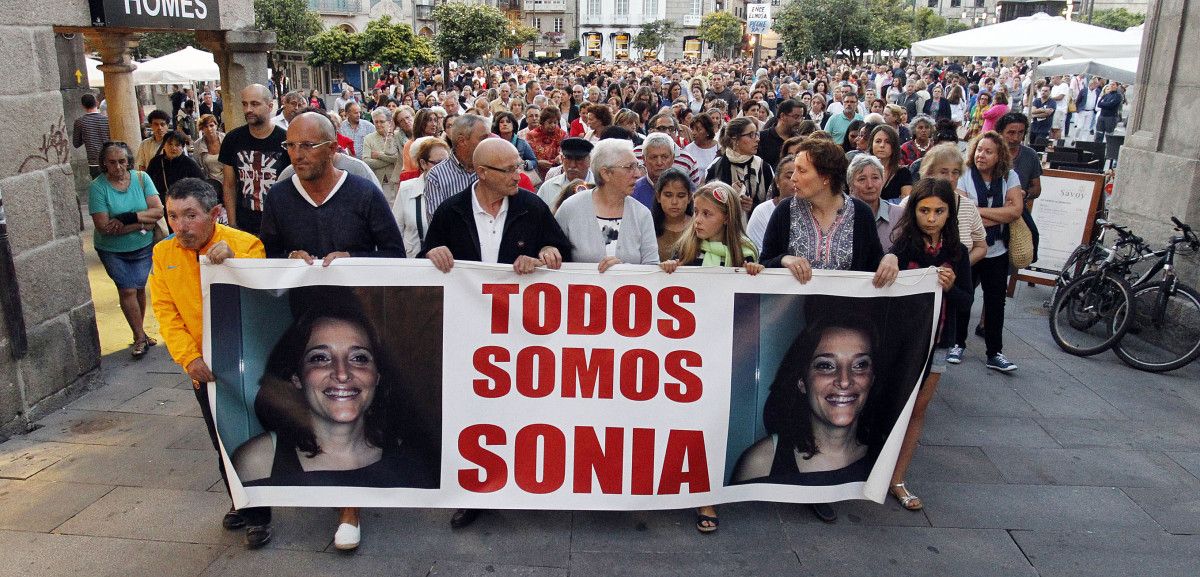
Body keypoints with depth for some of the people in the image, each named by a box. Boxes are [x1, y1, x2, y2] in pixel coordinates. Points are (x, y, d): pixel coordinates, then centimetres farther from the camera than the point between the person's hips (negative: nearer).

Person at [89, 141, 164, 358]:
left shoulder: (141, 178, -8)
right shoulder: (98, 186, -15)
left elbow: (158, 210, -14)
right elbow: (103, 226, -21)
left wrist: (129, 218, -25)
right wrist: (143, 223, -20)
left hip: (143, 246, 2)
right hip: (113, 251, -2)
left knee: (139, 288, 10)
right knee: (127, 290, -5)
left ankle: (140, 332, 25)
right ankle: (140, 337, 6)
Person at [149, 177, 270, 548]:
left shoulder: (246, 245, -16)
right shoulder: (163, 254, -3)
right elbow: (166, 312, -4)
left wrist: (231, 261, -35)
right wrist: (189, 358, -14)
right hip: (205, 369, 4)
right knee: (224, 444, 19)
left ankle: (258, 514, 23)